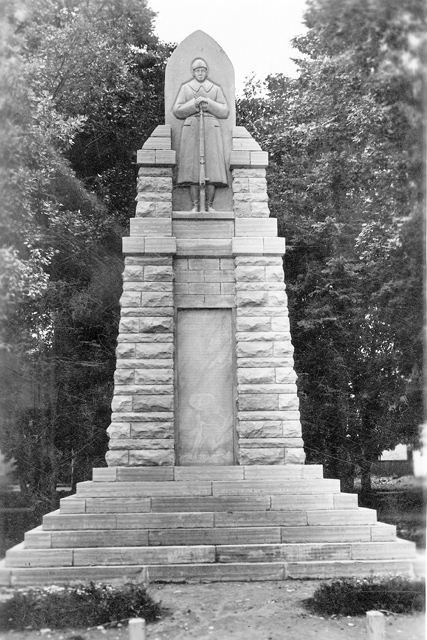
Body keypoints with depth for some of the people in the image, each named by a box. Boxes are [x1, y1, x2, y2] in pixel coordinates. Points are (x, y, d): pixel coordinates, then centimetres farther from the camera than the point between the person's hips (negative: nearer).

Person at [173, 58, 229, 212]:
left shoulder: (216, 89, 18)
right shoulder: (185, 88, 17)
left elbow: (225, 112, 10)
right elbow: (177, 111, 8)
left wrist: (209, 103, -5)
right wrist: (194, 104, -6)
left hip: (211, 129, 1)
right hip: (191, 129, 0)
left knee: (212, 164, -10)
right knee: (192, 166, -11)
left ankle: (209, 205, -9)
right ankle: (195, 206, -11)